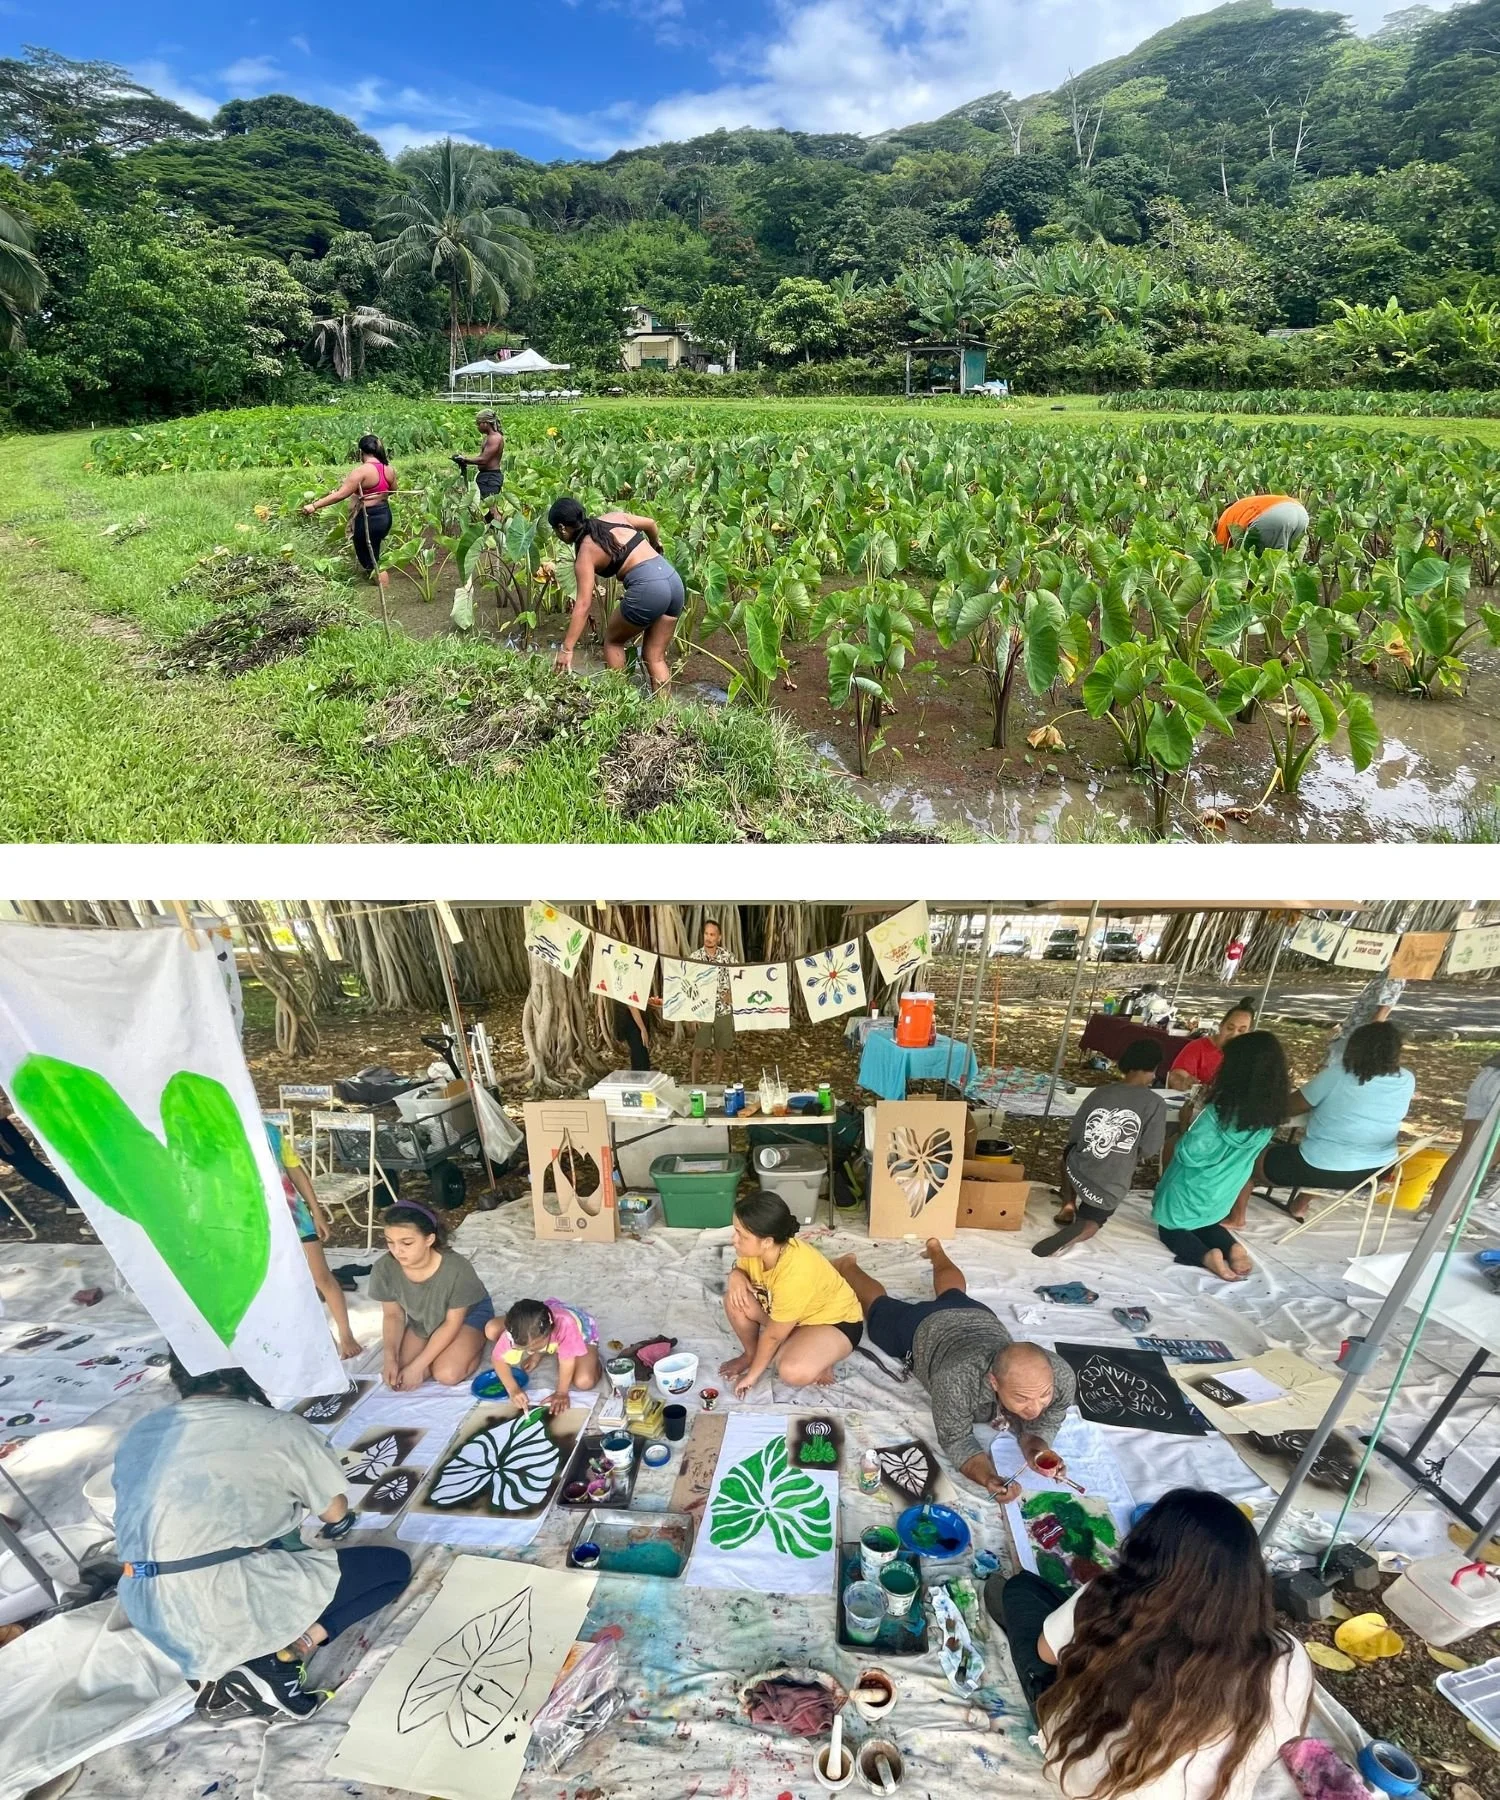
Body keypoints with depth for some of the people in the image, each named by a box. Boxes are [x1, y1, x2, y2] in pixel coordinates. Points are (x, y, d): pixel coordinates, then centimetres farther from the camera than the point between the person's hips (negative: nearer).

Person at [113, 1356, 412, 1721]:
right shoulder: (279, 1428, -8)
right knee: (393, 1566, 8)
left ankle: (215, 1668, 12)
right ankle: (281, 1657, -7)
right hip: (228, 1610, -6)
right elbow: (336, 1513, 7)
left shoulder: (137, 1434, 8)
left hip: (151, 1617, 7)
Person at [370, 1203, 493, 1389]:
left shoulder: (457, 1269, -38)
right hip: (421, 1320, 5)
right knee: (398, 1375, -15)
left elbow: (452, 1323, -24)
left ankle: (475, 1343, 6)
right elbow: (394, 1316, -9)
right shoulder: (384, 1269, -27)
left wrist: (417, 1366, -26)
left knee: (447, 1374, -24)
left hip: (468, 1314, -4)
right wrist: (389, 1358, -23)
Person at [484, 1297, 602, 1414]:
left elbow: (568, 1360, -33)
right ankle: (538, 1353, 4)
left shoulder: (566, 1325, -46)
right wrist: (513, 1389, -31)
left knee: (585, 1382, -31)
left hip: (582, 1333, -3)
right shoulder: (516, 1333, -35)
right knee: (491, 1330, -16)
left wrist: (561, 1392, -26)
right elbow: (498, 1358, -21)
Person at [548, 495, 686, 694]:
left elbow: (583, 604, -9)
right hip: (674, 580, 7)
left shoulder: (586, 553, -1)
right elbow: (651, 524, 29)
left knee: (613, 641, 18)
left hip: (648, 588, -7)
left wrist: (566, 649, -10)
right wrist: (656, 547, 51)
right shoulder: (613, 517, 16)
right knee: (655, 656, 14)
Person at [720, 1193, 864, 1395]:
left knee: (793, 1372, -35)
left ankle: (820, 1357, -2)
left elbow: (774, 1334, -25)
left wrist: (752, 1374, -11)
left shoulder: (794, 1275, -38)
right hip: (789, 1314, 7)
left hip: (836, 1321, -7)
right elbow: (741, 1268, 4)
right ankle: (751, 1353, 8)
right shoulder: (756, 1248, -19)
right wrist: (736, 1275, -21)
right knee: (735, 1299, -17)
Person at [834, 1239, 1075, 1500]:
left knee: (954, 1296, 37)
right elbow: (956, 1440, -34)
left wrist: (1037, 1448, -43)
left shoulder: (1060, 1375, -39)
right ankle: (847, 1267, 53)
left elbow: (1043, 1423, -22)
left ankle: (935, 1249, 63)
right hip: (923, 1329, -3)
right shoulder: (958, 1381, -48)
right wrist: (988, 1478, -52)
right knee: (879, 1307, 28)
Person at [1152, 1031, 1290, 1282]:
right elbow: (1240, 1151, 2)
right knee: (1207, 1224, 32)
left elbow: (1188, 1154, -26)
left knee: (1170, 1228, 19)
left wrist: (1186, 1126, -8)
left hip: (1192, 1193, -6)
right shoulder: (1269, 1115, -13)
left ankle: (1206, 1256, -8)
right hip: (1223, 1194, 6)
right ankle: (1231, 1247, 3)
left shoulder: (1218, 1113, -33)